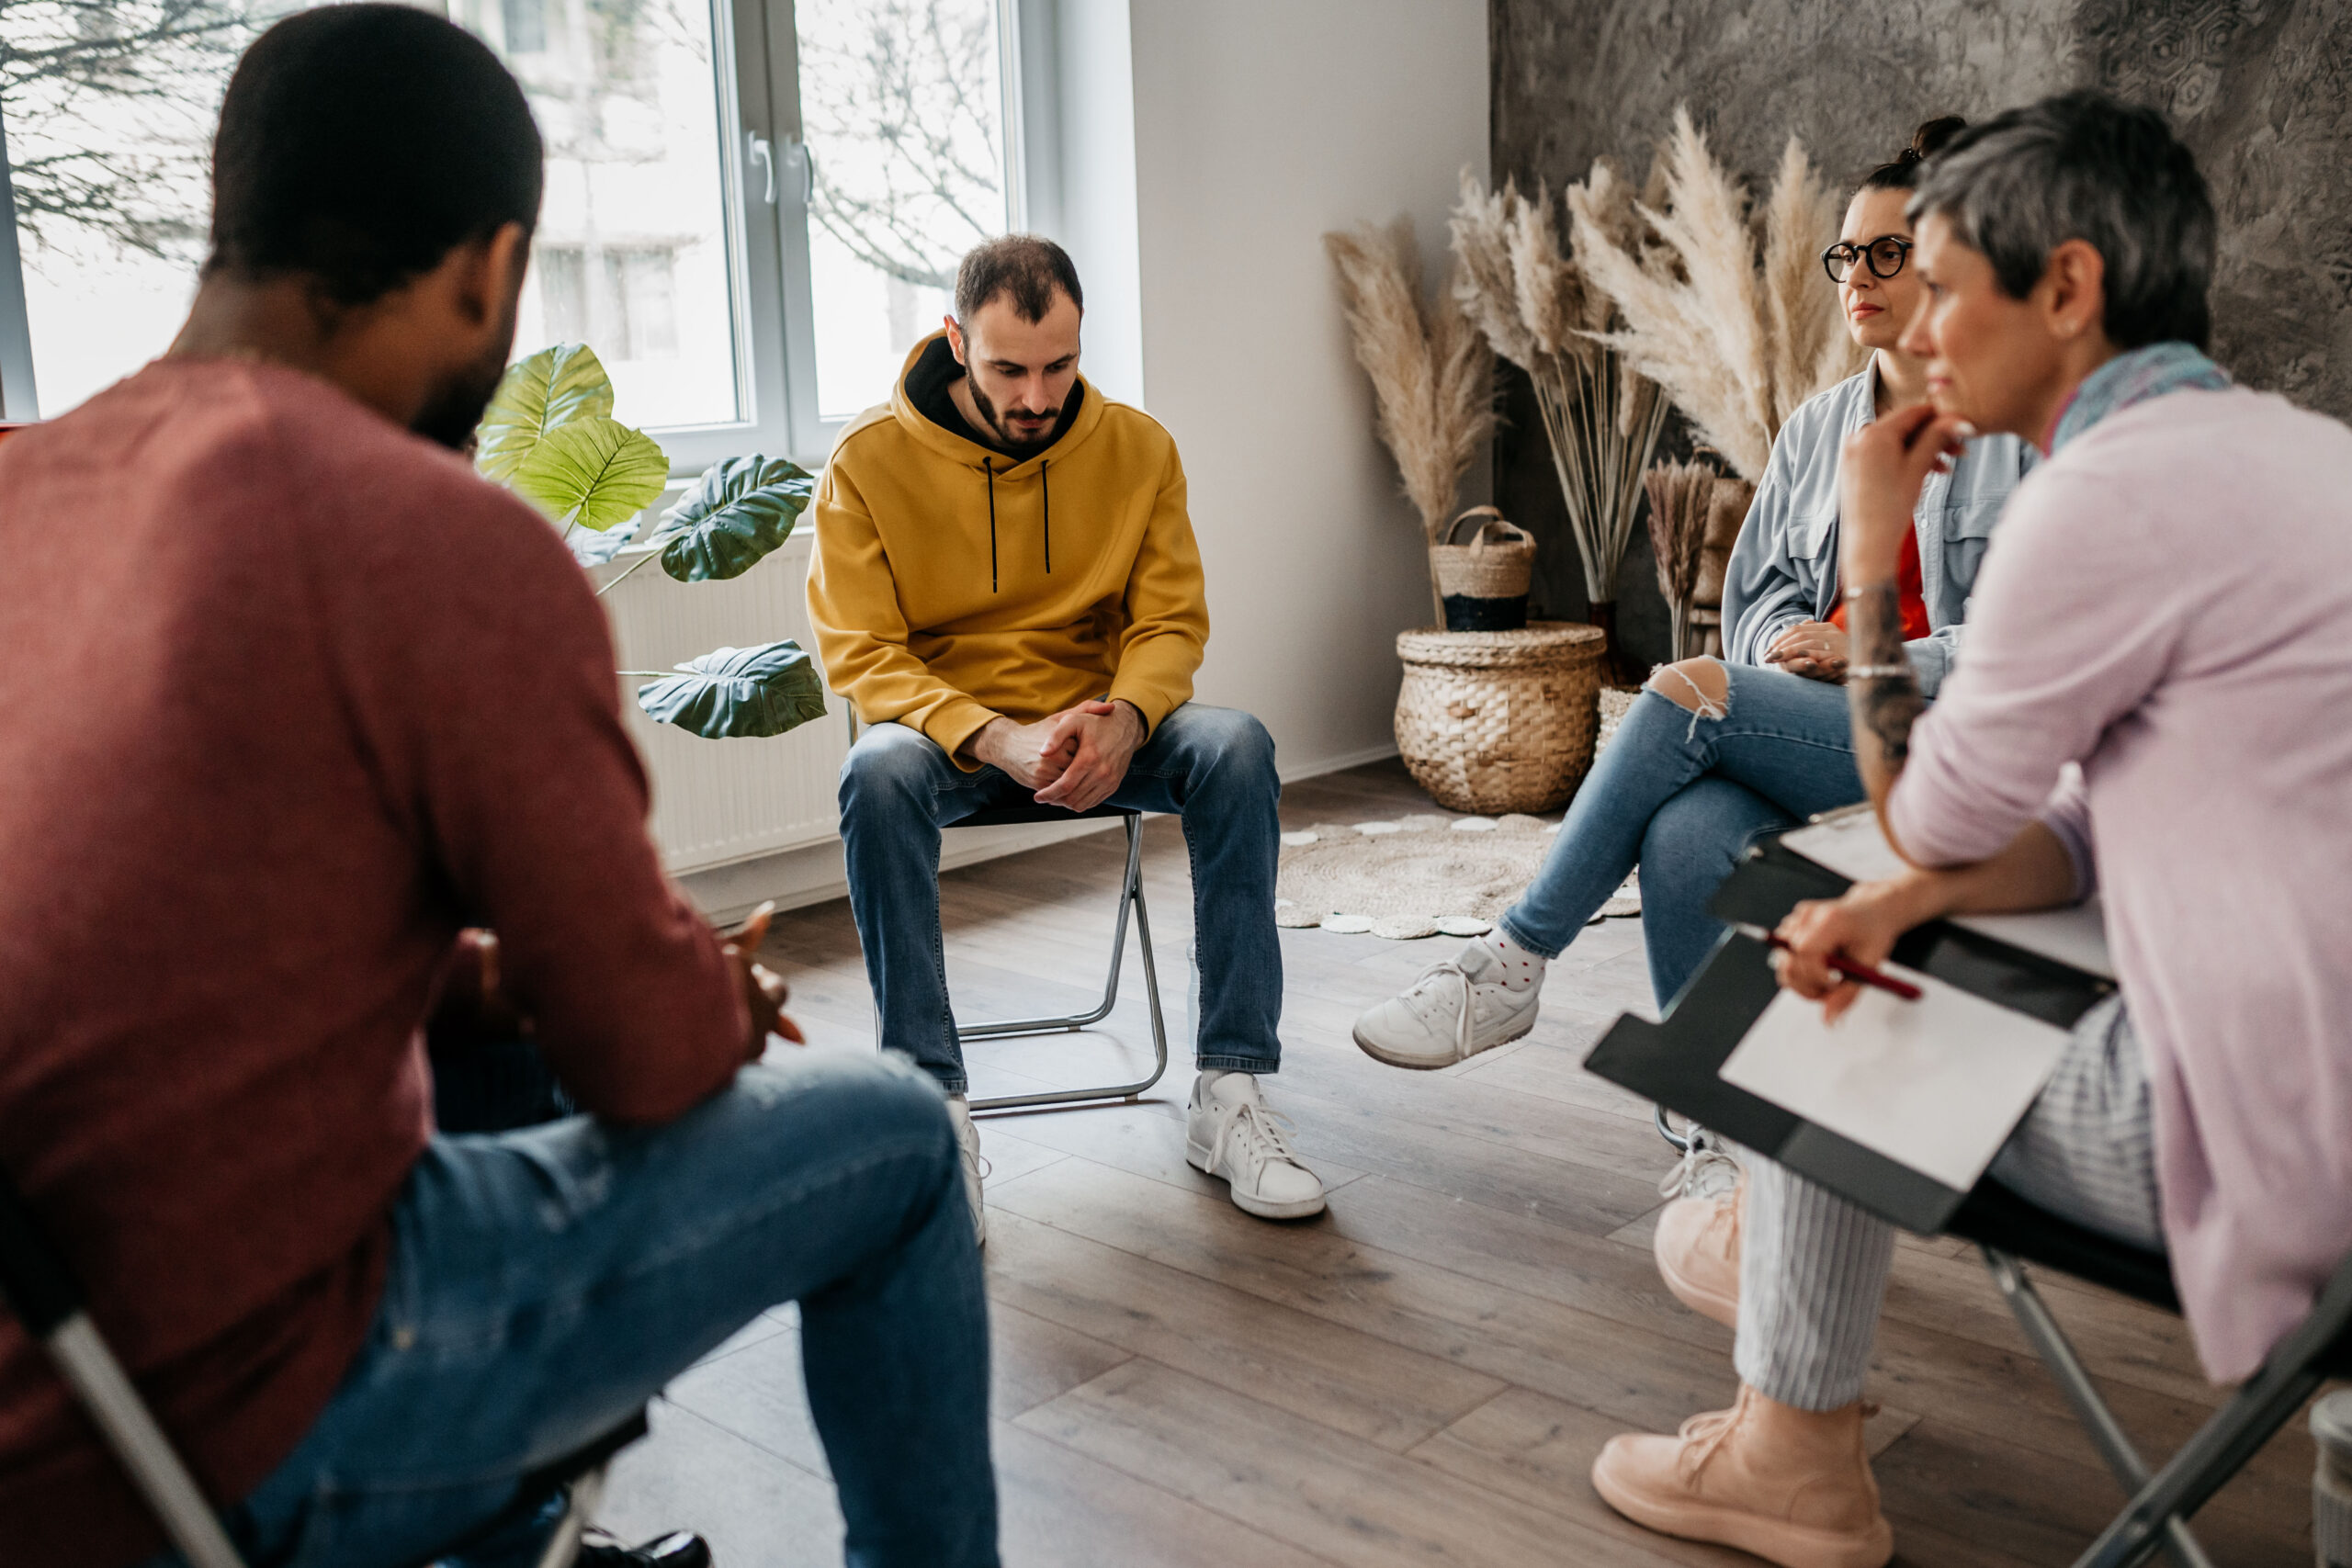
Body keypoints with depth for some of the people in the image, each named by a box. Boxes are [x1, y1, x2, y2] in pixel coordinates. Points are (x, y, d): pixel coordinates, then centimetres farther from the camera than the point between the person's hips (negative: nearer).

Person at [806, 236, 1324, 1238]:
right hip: (945, 730, -2)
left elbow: (1171, 622, 0)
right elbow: (861, 656, -12)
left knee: (1236, 747, -28)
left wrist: (1123, 721, -24)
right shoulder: (871, 461, -9)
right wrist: (996, 740, -29)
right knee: (880, 772, -37)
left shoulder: (1136, 447, -1)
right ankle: (934, 1112, -31)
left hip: (1098, 725, 2)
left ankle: (1228, 1097, -25)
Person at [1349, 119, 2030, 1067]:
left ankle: (1514, 961, -18)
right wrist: (1796, 644, -3)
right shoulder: (1818, 426, 18)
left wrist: (1864, 654, -13)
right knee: (1685, 834, -29)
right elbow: (1757, 593, 20)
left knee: (1687, 691, -27)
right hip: (1808, 730, 5)